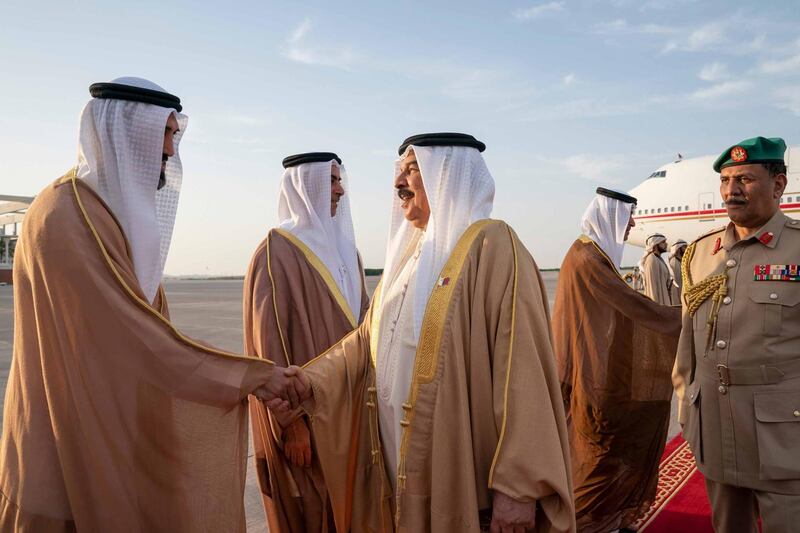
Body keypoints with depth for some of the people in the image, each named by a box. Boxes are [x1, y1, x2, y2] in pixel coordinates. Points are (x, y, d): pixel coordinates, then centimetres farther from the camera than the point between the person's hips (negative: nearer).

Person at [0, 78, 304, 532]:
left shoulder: (124, 212, 9)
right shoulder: (66, 217, -21)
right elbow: (139, 339, -24)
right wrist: (250, 375, -19)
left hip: (118, 431, 9)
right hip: (72, 447, -8)